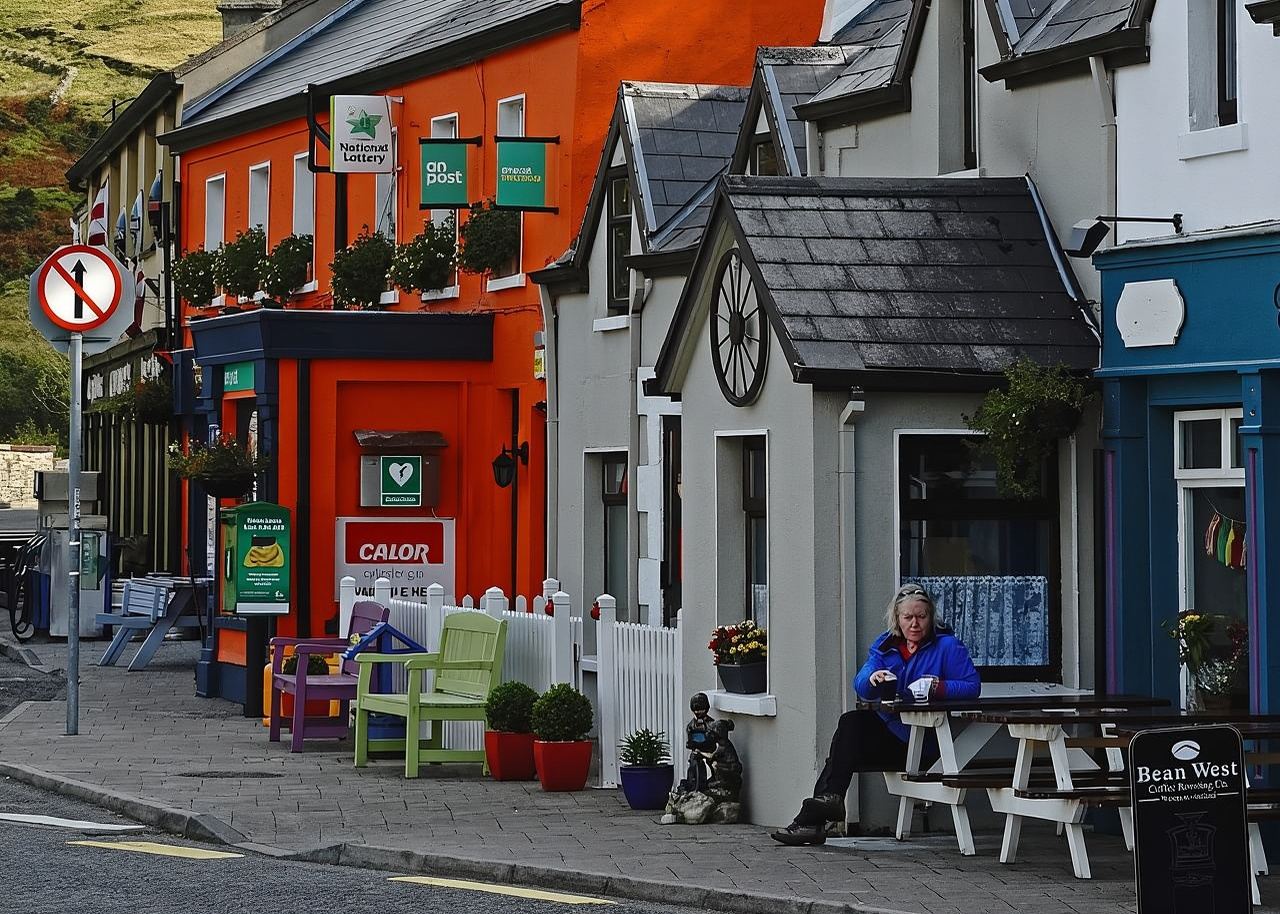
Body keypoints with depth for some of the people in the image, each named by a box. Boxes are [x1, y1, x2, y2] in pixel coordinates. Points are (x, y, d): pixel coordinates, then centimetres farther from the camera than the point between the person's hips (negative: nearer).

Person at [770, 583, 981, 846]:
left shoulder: (946, 646, -3)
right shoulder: (886, 645, 12)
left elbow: (973, 686, -12)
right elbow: (861, 686, -1)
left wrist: (938, 687, -28)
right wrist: (873, 678, -25)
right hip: (887, 729, 6)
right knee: (851, 723, -21)